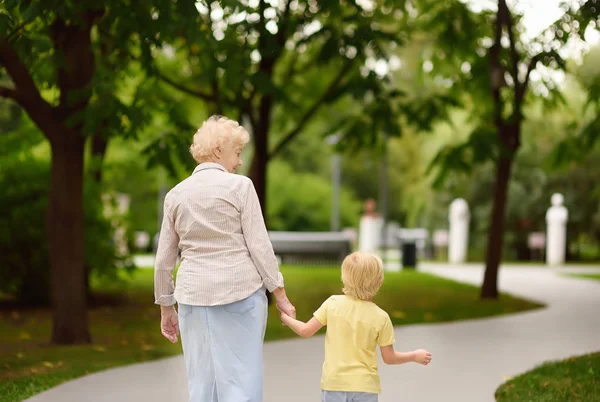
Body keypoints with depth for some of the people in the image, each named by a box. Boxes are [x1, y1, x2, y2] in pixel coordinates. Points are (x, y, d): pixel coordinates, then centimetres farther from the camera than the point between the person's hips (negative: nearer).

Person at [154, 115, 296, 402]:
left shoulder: (176, 195, 7)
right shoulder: (239, 186, -4)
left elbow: (164, 259, 10)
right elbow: (259, 246, -7)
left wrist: (166, 308, 19)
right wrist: (280, 295, -1)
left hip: (194, 295, 4)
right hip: (240, 292, -4)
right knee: (242, 379, -1)